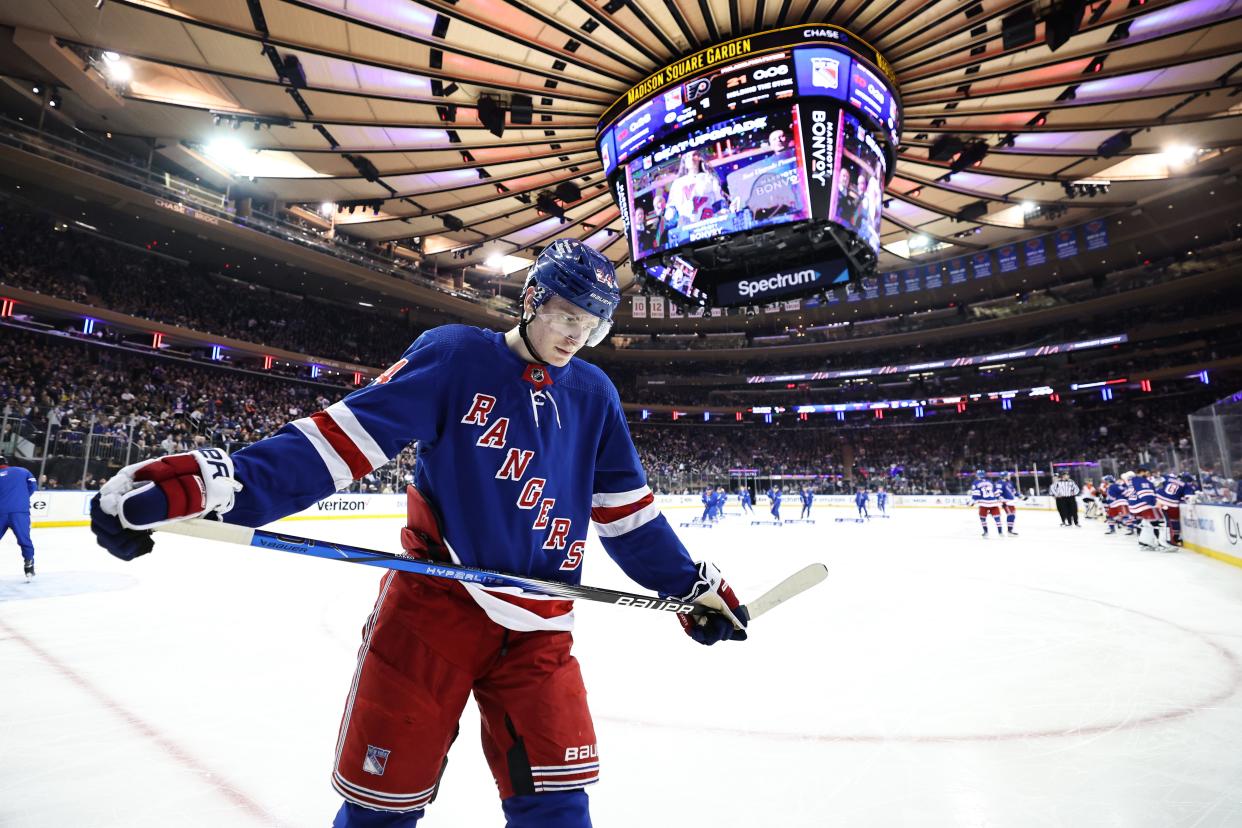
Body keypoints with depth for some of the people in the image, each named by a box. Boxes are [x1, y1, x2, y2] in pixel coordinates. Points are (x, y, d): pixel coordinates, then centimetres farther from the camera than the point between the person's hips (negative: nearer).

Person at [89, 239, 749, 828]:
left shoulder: (594, 395, 6)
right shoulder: (454, 356, -6)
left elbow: (626, 510, 10)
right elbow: (343, 437, -11)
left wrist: (690, 583, 8)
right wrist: (211, 482, -21)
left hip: (537, 626, 3)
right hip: (433, 602, -2)